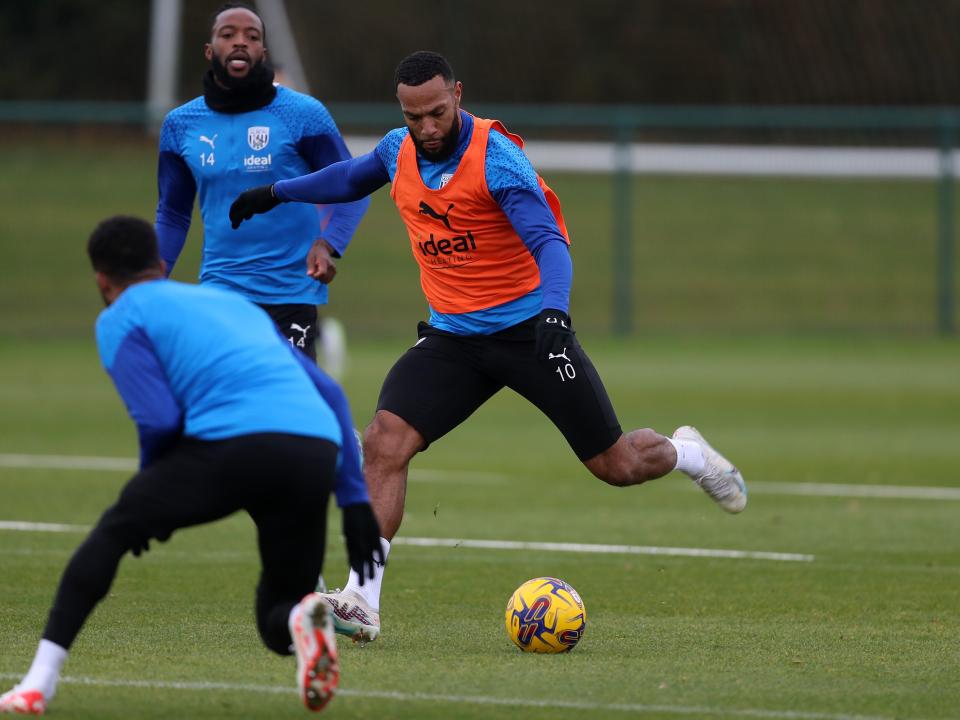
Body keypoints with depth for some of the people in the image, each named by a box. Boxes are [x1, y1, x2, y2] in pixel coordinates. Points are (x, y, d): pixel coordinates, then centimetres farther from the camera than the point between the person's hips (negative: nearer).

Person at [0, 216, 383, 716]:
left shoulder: (122, 318, 15)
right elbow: (329, 393, 29)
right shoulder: (234, 302, 34)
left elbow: (160, 421, 1)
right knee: (276, 619, 20)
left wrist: (155, 503, 20)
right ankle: (303, 619, -18)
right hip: (319, 447, 5)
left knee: (115, 530, 18)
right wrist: (354, 500, 27)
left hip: (236, 441, -5)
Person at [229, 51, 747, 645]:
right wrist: (277, 193, 28)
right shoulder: (398, 152, -1)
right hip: (451, 337, 5)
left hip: (528, 326, -5)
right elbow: (353, 177, 24)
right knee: (384, 442, -19)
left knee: (617, 466, 1)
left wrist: (554, 310, -46)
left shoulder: (496, 158, -20)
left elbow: (549, 241, -29)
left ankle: (687, 454, 38)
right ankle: (362, 602, -20)